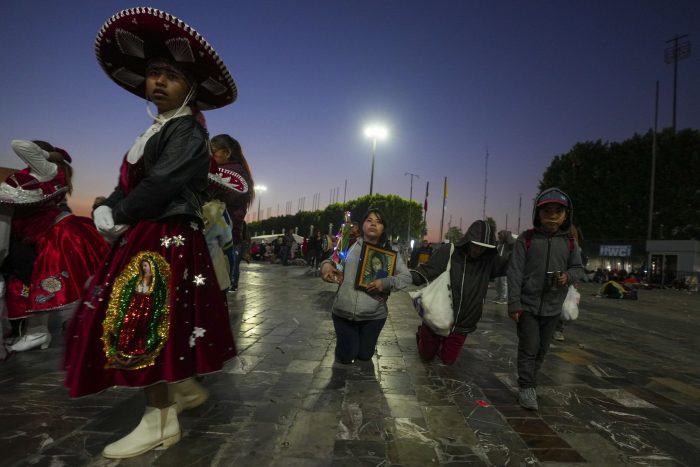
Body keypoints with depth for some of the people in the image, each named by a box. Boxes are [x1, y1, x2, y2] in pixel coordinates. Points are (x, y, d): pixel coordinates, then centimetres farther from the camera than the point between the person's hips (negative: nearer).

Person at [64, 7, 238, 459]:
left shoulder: (188, 131, -11)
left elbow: (160, 186, -21)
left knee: (148, 322, -6)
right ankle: (187, 388, 32)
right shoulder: (157, 131, 19)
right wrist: (107, 211, -4)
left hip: (167, 240, -9)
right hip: (146, 238, 9)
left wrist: (117, 215, -8)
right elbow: (129, 182, 14)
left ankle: (161, 420, 8)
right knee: (160, 324, 16)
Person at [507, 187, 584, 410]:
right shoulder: (526, 239, -9)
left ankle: (529, 381, 33)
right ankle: (526, 387, 12)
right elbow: (515, 272, -10)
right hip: (528, 304, -4)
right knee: (529, 347, -3)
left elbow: (578, 268, 13)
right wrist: (514, 303, -14)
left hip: (553, 307, 4)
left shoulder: (569, 243, 1)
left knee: (542, 349, 14)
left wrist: (568, 276, -13)